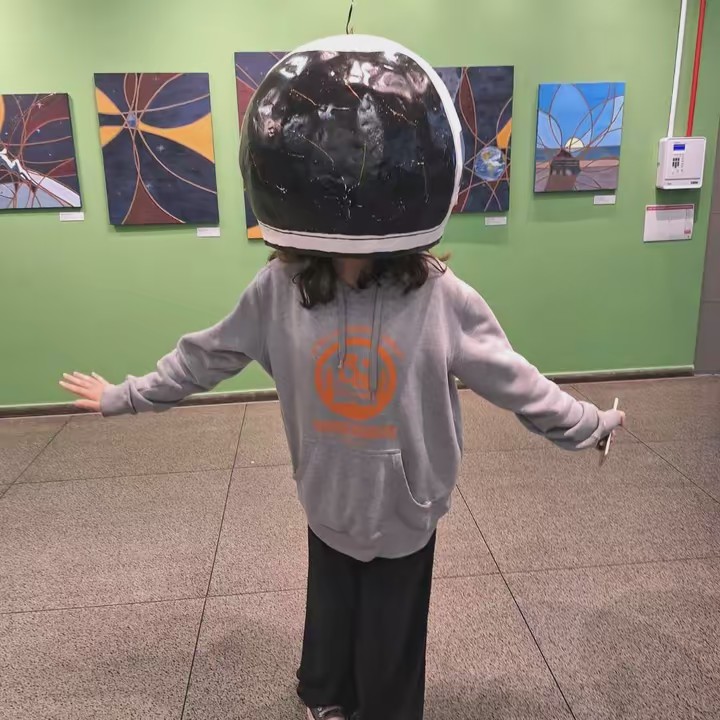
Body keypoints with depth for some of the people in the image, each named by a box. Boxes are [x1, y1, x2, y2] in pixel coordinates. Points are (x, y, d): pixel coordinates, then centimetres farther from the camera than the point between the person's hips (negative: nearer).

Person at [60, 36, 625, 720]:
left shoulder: (440, 297, -20)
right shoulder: (279, 291, -16)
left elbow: (512, 379, -9)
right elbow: (202, 358, -2)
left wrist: (589, 425, 1)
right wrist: (122, 396, 7)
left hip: (405, 511, -1)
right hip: (328, 506, 2)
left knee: (392, 652, 19)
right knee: (330, 626, 26)